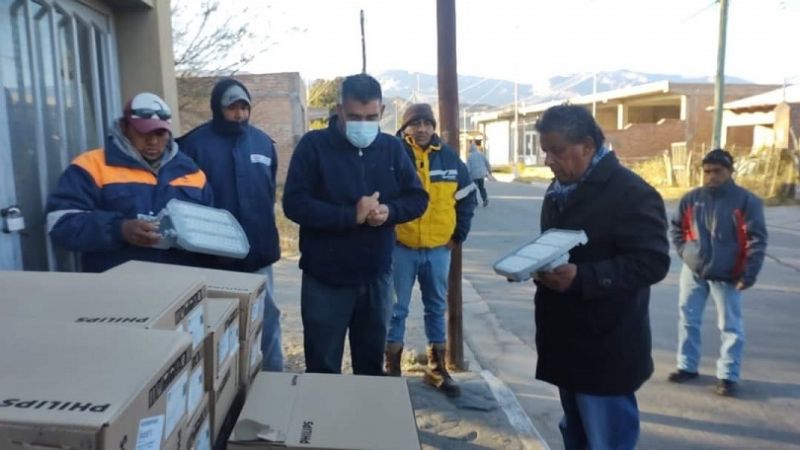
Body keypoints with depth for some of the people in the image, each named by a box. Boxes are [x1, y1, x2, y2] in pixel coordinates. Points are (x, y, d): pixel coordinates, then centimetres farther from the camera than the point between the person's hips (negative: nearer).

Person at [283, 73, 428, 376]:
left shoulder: (392, 147, 4)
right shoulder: (314, 145, -8)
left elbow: (418, 198, 4)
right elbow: (295, 203, -16)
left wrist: (389, 211, -18)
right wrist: (351, 215, -25)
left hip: (376, 277, 4)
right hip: (325, 279, -3)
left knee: (372, 364, 19)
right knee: (323, 368, 9)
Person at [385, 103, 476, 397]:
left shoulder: (449, 157, 2)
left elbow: (467, 196, 10)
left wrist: (459, 235, 7)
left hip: (438, 248, 3)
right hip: (401, 248, -3)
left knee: (437, 309, 13)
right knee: (397, 310, 6)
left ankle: (437, 371, 26)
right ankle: (392, 371, 20)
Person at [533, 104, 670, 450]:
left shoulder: (631, 193, -16)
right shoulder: (559, 190, 12)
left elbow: (652, 262, -21)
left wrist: (582, 277, -30)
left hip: (606, 350, -8)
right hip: (567, 342, 8)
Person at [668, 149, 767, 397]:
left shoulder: (746, 200, -9)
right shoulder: (692, 198, 2)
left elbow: (757, 240, -10)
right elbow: (677, 227, 15)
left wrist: (749, 273, -14)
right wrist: (684, 250, 0)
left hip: (727, 276, -4)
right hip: (692, 272, 4)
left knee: (730, 327, 5)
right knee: (688, 320, 11)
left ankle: (728, 375, 16)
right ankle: (687, 366, 25)